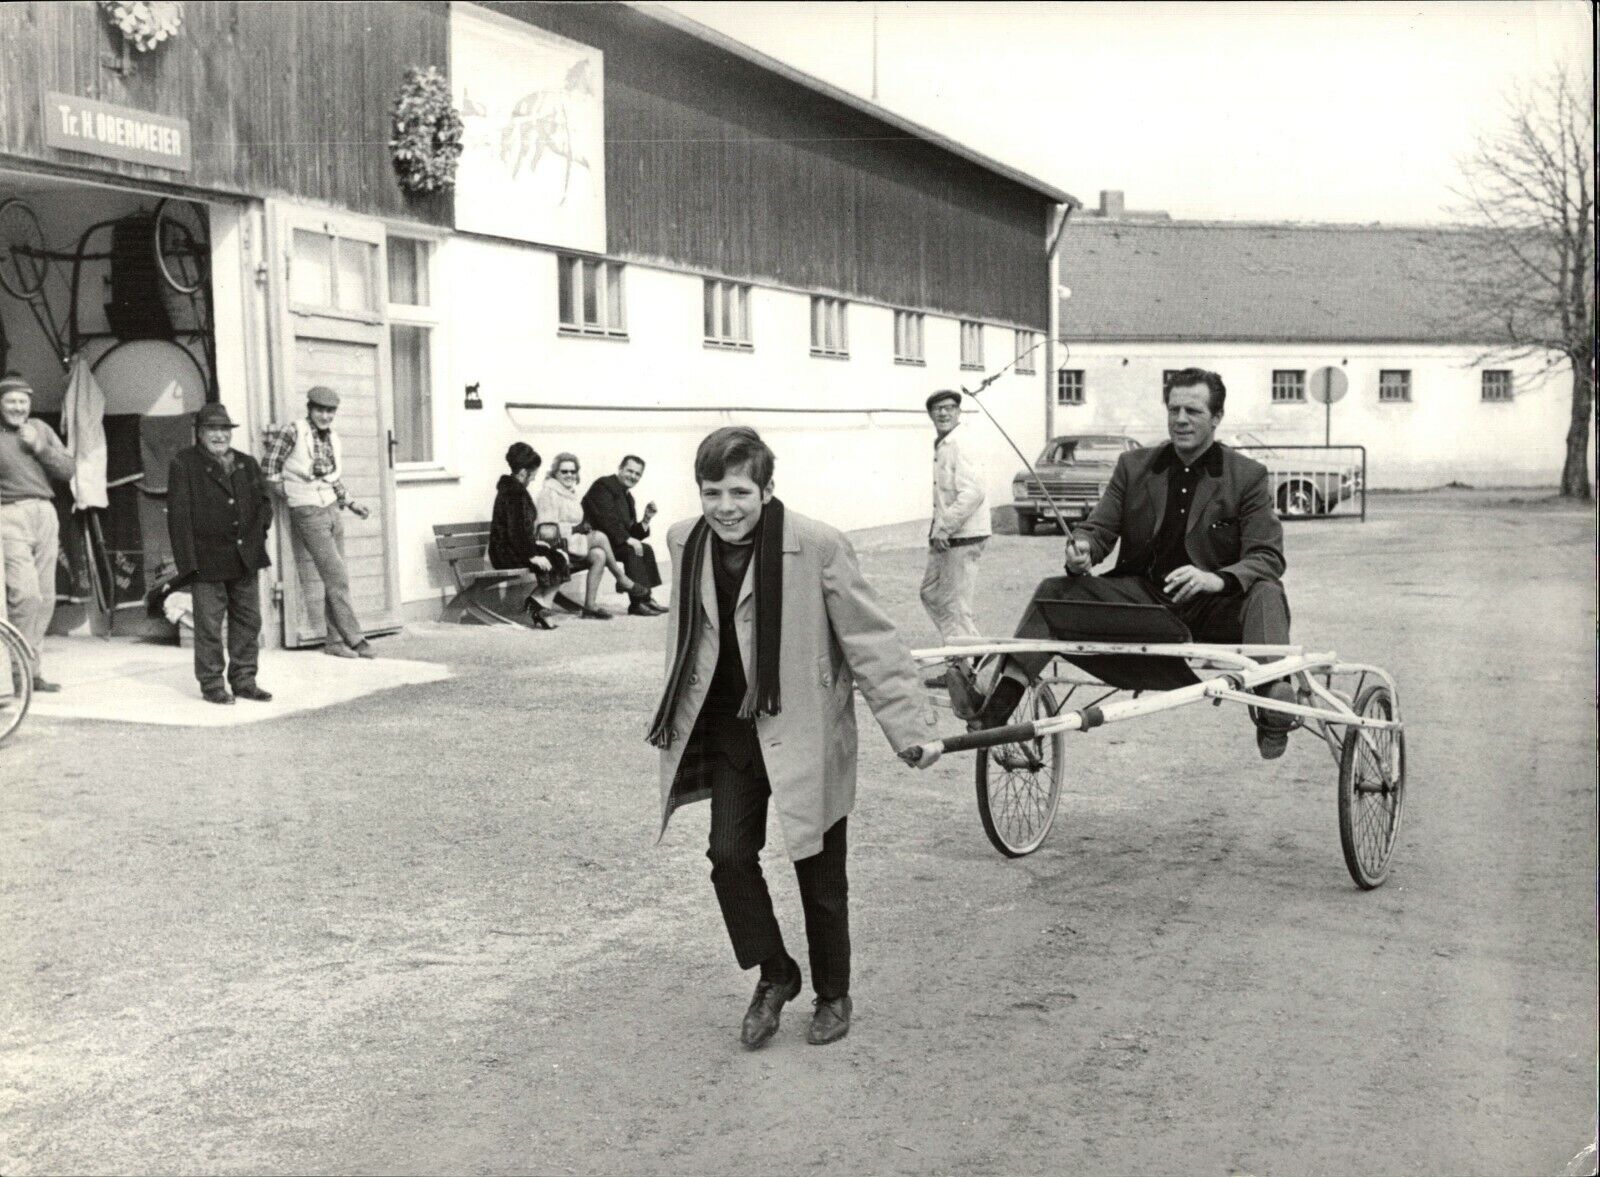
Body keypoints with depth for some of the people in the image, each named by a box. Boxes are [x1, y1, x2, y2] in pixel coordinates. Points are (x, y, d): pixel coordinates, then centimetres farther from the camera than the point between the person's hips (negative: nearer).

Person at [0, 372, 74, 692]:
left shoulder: (40, 429, 15)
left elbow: (68, 470, 9)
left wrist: (40, 448, -3)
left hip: (45, 514, 5)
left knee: (45, 600, 6)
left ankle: (34, 672, 14)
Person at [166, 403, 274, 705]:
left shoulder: (247, 463, 14)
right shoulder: (184, 464, -2)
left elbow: (264, 502, 22)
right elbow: (178, 513, -6)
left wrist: (258, 531, 3)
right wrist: (188, 561, -13)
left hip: (246, 558, 5)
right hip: (207, 560, -5)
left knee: (248, 621, 8)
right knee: (209, 625, -1)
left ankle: (244, 680, 18)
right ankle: (211, 684, 8)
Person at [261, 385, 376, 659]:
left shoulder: (333, 439, 9)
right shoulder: (292, 432, -11)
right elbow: (269, 470, -8)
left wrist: (350, 503, 12)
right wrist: (287, 497, -3)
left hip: (332, 511, 7)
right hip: (308, 515, -7)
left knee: (335, 581, 8)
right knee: (338, 579, -8)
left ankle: (335, 641, 15)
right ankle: (355, 639, -2)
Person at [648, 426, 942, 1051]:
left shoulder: (817, 546, -18)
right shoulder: (685, 542, 0)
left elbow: (870, 639, -15)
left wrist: (908, 727, -18)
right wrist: (672, 717, 21)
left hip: (804, 732, -4)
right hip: (730, 731, 4)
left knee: (820, 875, 8)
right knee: (729, 855, -2)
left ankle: (833, 996, 30)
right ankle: (774, 975, 23)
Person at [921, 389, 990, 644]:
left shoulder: (960, 446, -15)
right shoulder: (940, 445, 14)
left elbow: (972, 493, -24)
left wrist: (944, 527, -22)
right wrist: (938, 527, 13)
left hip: (962, 538, -10)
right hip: (943, 538, 10)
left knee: (955, 603, -3)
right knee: (931, 594, 17)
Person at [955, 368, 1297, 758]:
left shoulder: (1248, 476, 1)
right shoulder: (1133, 466, 12)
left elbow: (1268, 557, -7)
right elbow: (1098, 528, 9)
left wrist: (1216, 579, -29)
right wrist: (1080, 552, -17)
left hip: (1212, 608, -3)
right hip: (1142, 598, 3)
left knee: (1266, 592, -33)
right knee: (1055, 591, -17)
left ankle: (1273, 694, -58)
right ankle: (997, 699, -33)